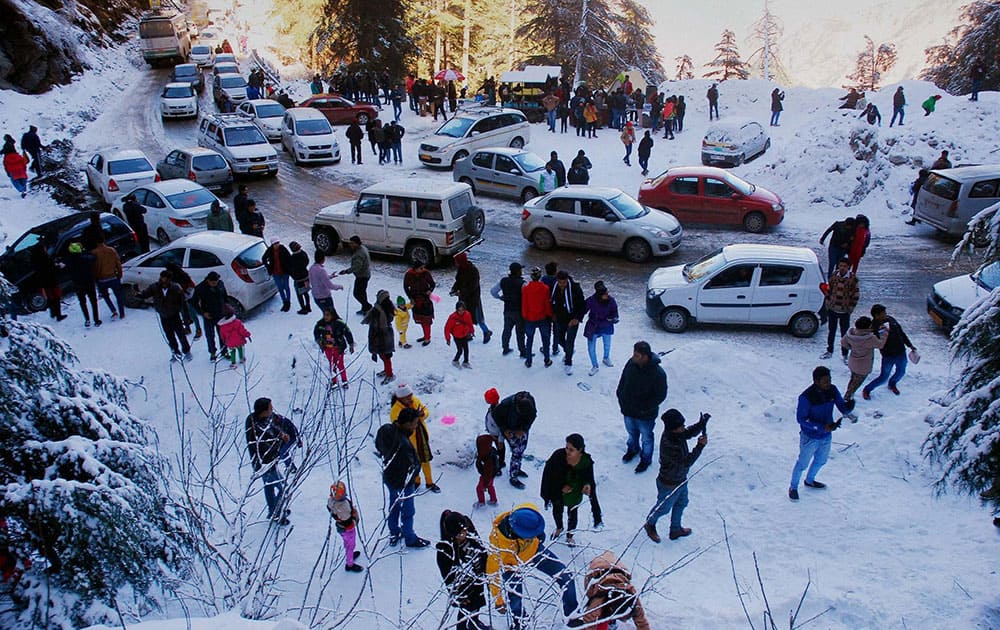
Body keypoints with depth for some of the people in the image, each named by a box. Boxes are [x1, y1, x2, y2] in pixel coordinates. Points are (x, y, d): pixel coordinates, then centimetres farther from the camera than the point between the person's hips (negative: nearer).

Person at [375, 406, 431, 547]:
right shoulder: (403, 444, -40)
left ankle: (394, 534, 49)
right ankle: (410, 539, 38)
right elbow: (410, 468, -29)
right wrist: (417, 465, -10)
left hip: (388, 477, 8)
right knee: (407, 512, 17)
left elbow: (378, 447, 5)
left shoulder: (385, 429, -15)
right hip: (403, 483, -8)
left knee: (394, 506, 28)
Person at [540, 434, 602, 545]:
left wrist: (587, 485, -32)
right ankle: (559, 528, 60)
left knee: (572, 513, 21)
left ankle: (569, 535, 52)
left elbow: (588, 478, -11)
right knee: (557, 510, 26)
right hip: (557, 491, 1)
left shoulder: (586, 461, -28)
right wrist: (561, 486, -20)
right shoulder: (558, 455, -32)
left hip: (575, 493, 0)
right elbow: (549, 474, -19)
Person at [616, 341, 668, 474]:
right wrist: (621, 399, 1)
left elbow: (661, 395, -19)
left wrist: (645, 409, -18)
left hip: (645, 415, -5)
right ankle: (633, 449, 57)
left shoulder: (658, 373, -29)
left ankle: (646, 459, 43)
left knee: (646, 438, 20)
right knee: (631, 433, 29)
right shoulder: (631, 364, -15)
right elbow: (622, 382, 2)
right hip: (628, 410, 5)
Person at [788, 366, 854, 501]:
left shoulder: (832, 390, -12)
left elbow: (843, 408, -8)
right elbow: (801, 418, -21)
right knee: (803, 464, 12)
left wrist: (848, 407, -33)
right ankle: (793, 487, 36)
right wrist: (822, 427, -28)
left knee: (821, 461, 27)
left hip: (826, 436, 6)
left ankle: (809, 481, 54)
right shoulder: (806, 397, -29)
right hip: (810, 438, -6)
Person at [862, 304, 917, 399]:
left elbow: (902, 333, 12)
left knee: (901, 372, 24)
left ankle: (892, 384, 55)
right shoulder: (873, 327, -19)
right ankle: (866, 390, 24)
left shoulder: (891, 320, -1)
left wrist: (910, 345, 16)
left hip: (901, 353, 6)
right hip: (888, 356, -6)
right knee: (883, 378, 2)